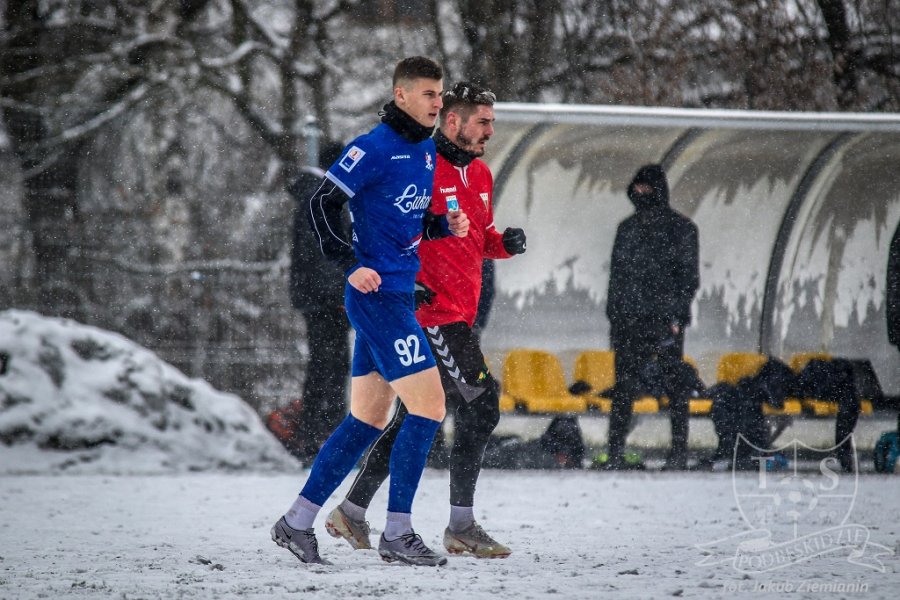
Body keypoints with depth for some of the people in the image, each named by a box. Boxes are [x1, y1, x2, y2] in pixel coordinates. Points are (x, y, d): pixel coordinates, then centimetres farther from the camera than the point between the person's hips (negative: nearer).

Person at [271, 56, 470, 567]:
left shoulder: (427, 151, 15)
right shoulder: (375, 148, -12)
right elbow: (322, 204, -14)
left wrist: (445, 225, 5)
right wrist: (352, 265, -19)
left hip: (398, 295, 9)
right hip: (377, 293, -9)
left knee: (369, 419, 10)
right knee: (429, 405, -11)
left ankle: (297, 522, 15)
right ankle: (398, 533, -4)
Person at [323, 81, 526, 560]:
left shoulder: (480, 176, 15)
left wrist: (504, 243, 5)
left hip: (459, 314, 9)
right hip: (432, 311, -9)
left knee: (413, 416, 12)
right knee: (480, 403, -12)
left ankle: (352, 513, 20)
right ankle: (461, 527, -6)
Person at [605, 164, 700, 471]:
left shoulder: (681, 228, 3)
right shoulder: (627, 228, 17)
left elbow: (689, 277, -1)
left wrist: (677, 316, -11)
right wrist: (613, 316, 12)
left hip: (665, 319, -4)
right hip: (628, 319, 4)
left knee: (674, 385, -5)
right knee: (623, 385, -1)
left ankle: (679, 452, -1)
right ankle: (615, 452, 0)